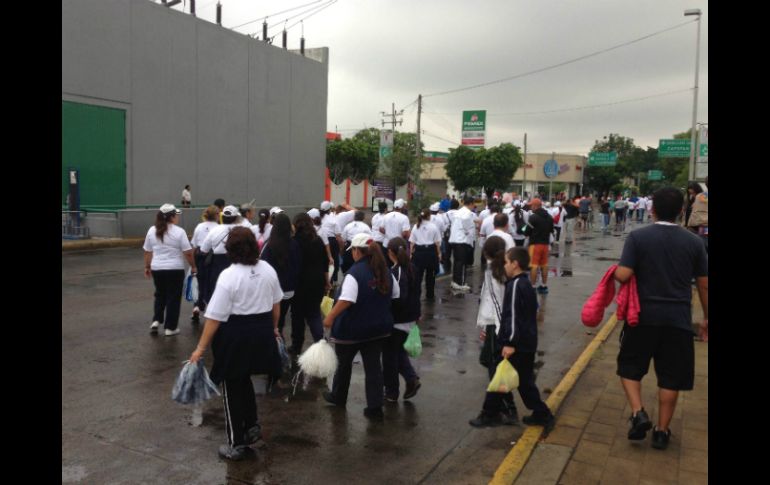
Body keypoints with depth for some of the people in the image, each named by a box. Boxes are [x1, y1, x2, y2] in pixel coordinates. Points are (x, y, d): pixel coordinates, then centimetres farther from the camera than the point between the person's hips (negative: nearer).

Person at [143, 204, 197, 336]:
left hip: (157, 269, 4)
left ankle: (156, 321, 12)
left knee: (160, 295, 23)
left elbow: (147, 252, 9)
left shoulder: (152, 231, 3)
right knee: (173, 298, 6)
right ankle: (170, 328, 10)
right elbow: (188, 253, -10)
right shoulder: (179, 232, -11)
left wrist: (147, 267, 18)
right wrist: (193, 266, 2)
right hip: (175, 270, -4)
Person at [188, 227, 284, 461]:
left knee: (233, 387, 9)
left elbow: (215, 317, -17)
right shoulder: (268, 269, 2)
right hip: (262, 332, 6)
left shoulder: (229, 276, -18)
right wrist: (273, 327, 28)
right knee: (244, 380, 26)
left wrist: (201, 348, -11)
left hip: (236, 336, -6)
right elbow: (276, 303, 13)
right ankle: (252, 426, 33)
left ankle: (237, 445, 19)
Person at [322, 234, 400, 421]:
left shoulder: (355, 273, -20)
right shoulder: (386, 272, 2)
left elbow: (346, 300, -29)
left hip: (352, 329, -5)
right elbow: (395, 297, 11)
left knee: (344, 363, 17)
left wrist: (330, 317, -22)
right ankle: (375, 408, 8)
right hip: (379, 328, 5)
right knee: (373, 366, 9)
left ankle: (338, 397, 37)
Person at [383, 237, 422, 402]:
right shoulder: (413, 269, 3)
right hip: (410, 319, 7)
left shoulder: (393, 273, -20)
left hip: (395, 321, -7)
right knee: (400, 351, 24)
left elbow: (397, 299, -25)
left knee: (390, 357, 8)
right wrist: (417, 314, 20)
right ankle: (411, 378, 9)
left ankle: (391, 392, 18)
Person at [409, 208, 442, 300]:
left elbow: (412, 242, 2)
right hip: (430, 251, -1)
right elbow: (437, 242, -2)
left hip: (418, 251, 1)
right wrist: (439, 253, 6)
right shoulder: (433, 226, -3)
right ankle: (430, 295, 20)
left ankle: (416, 294, 0)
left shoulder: (416, 227, 2)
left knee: (417, 274, 4)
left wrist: (411, 253, 9)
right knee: (430, 274, 12)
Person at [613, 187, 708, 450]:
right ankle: (662, 431, 19)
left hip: (644, 315, -2)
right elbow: (703, 284, 5)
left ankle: (638, 413, 1)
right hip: (678, 318, 2)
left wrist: (615, 270, 7)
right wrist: (706, 318, 16)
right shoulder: (694, 241, 0)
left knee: (629, 366, 17)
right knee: (670, 375, 12)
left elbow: (623, 275, -17)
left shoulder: (638, 237, -8)